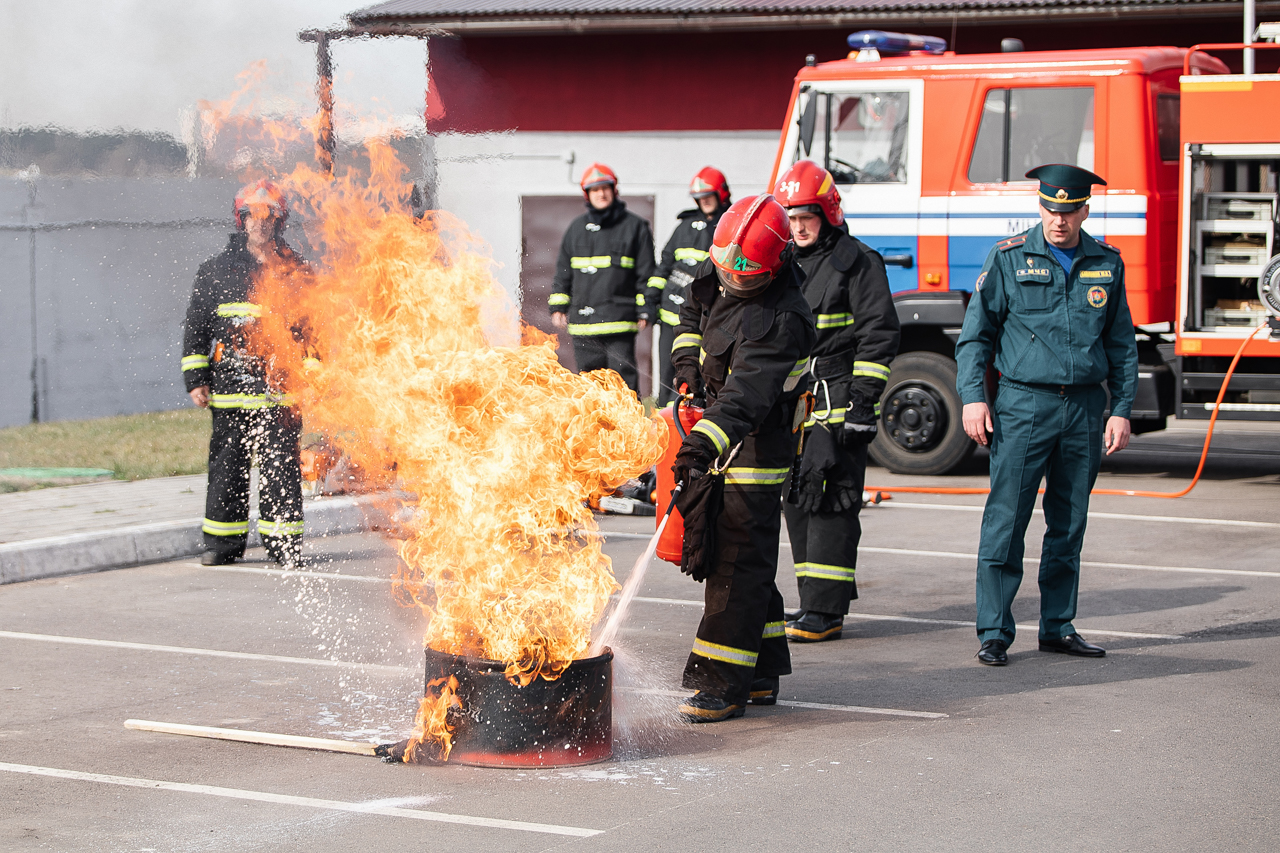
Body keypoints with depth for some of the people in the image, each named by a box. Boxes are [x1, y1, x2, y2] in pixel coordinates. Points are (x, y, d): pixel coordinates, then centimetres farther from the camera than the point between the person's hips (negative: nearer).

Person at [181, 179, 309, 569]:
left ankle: (283, 540, 4)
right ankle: (223, 541, 12)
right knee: (226, 465, 4)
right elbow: (195, 326, 11)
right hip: (229, 386, 1)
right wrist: (195, 378, 4)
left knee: (280, 464, -3)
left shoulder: (295, 271, 8)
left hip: (279, 387, -1)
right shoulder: (216, 270, 9)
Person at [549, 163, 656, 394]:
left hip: (620, 321, -4)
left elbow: (646, 274, 5)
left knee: (622, 374, -9)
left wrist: (644, 311, 0)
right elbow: (563, 272, 21)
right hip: (583, 320, 4)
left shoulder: (634, 226, 5)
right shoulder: (577, 228, 16)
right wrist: (557, 306, 14)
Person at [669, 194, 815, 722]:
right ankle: (762, 674, 24)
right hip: (714, 434, 9)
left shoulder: (781, 320, -27)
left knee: (739, 559, -9)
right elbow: (693, 313, 21)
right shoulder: (716, 275, -1)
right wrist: (687, 363, 7)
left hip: (756, 445, -9)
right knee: (712, 549, 14)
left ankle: (723, 683, -6)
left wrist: (704, 443, -49)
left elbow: (746, 394, -38)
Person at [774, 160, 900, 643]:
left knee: (828, 501, -10)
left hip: (837, 404, -7)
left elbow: (877, 336, -8)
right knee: (797, 500, 9)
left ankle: (825, 610, -9)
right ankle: (816, 602, 17)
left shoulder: (857, 263, -4)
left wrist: (864, 400, -14)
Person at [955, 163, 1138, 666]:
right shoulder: (1009, 258, 1)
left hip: (1085, 408, 3)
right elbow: (976, 332, 3)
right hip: (1024, 403, -3)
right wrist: (972, 397, -7)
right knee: (1006, 521, -6)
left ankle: (1058, 627, 17)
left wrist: (1121, 410, 8)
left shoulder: (1106, 265, 9)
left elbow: (1121, 345, 15)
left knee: (1069, 525, 8)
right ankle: (994, 633, -3)